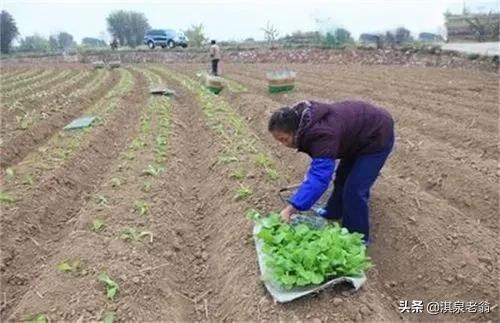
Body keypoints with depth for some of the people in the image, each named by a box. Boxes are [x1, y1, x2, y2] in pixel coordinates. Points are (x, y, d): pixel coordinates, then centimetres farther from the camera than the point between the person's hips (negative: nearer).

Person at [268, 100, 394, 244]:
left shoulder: (323, 134, -39)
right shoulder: (305, 122, -9)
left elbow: (319, 176, -45)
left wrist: (291, 209, -47)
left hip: (377, 136, -9)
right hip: (359, 133, 9)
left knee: (354, 189, -9)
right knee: (342, 177, 21)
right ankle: (333, 212, 43)